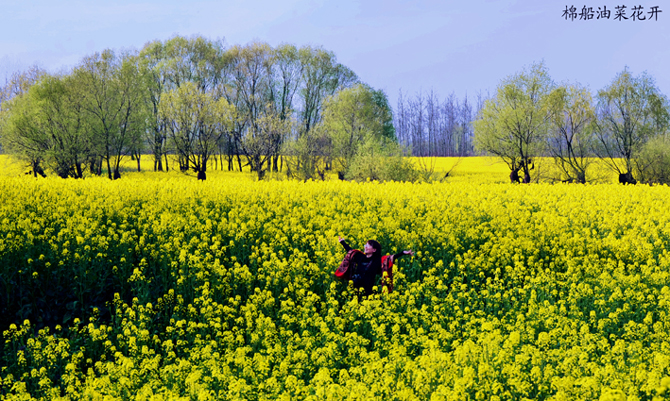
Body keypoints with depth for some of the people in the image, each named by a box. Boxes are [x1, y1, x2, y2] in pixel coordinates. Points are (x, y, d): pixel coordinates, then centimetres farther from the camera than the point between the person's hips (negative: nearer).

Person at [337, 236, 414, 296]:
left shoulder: (378, 261, -5)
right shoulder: (360, 257, 7)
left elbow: (393, 258, -4)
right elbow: (350, 250, 23)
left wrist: (404, 252, -14)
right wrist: (342, 241, 34)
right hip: (355, 290, 4)